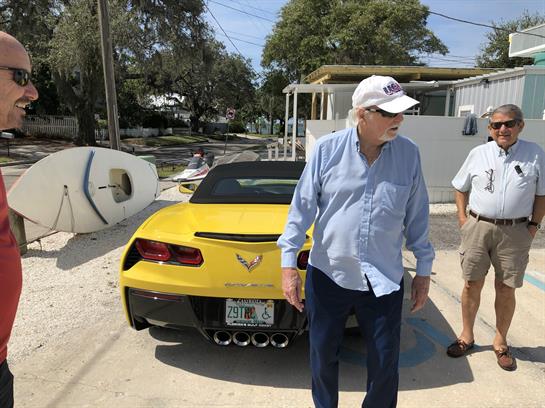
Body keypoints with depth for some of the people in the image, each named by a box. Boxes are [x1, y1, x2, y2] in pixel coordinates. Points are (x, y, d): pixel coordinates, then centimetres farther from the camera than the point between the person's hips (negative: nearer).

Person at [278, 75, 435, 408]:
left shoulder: (409, 153, -2)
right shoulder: (327, 149, -8)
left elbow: (417, 215, 5)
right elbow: (302, 206, -5)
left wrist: (424, 270, 8)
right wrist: (289, 262, -8)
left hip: (384, 280, 1)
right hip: (327, 275, 0)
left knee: (385, 365, 12)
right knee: (323, 357, 16)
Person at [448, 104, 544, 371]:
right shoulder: (478, 154, 4)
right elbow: (460, 187, 12)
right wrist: (462, 217, 3)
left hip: (515, 231, 0)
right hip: (478, 227, 1)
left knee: (506, 289, 8)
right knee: (472, 284, 7)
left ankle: (500, 342, 28)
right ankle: (467, 336, 25)